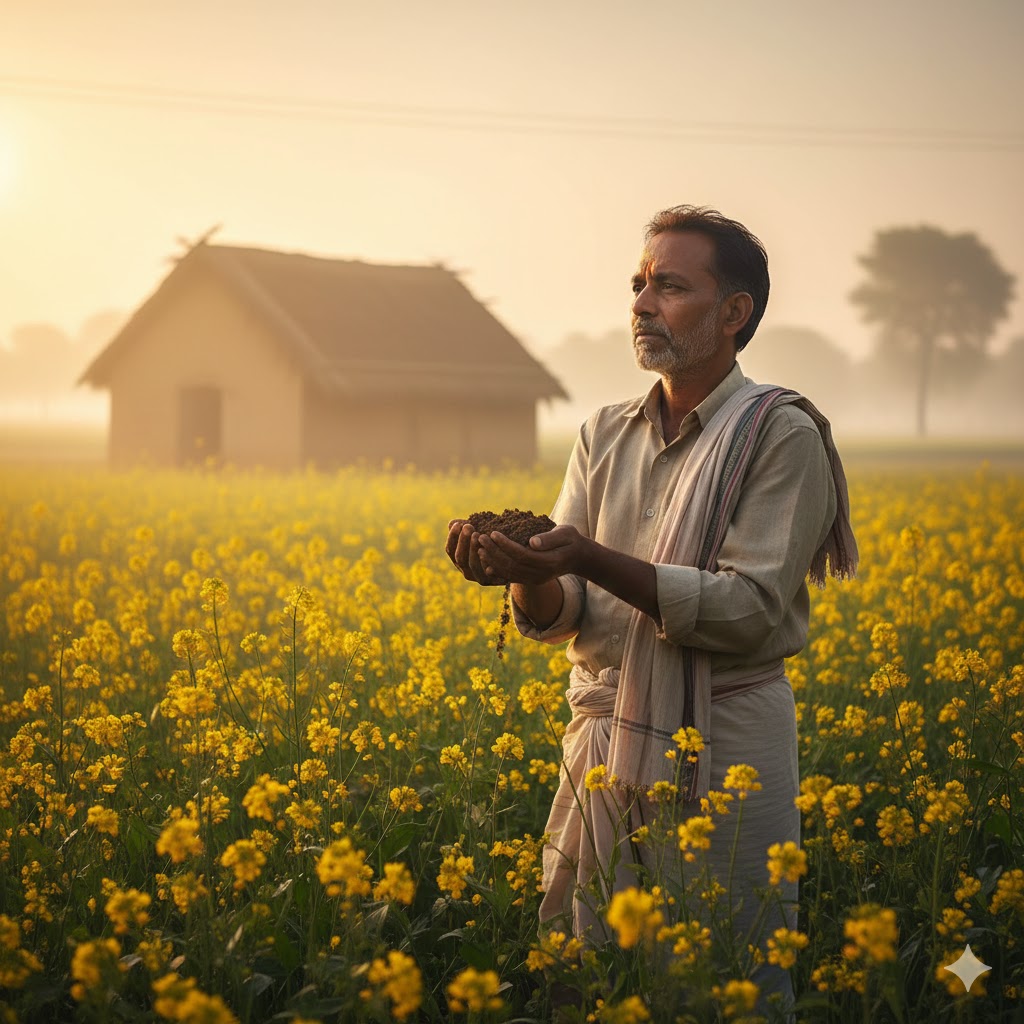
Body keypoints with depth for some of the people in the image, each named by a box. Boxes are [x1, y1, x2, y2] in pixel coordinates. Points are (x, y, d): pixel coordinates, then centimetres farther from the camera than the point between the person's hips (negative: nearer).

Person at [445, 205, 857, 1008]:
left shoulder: (782, 436, -7)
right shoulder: (605, 437, 10)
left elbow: (749, 610, -17)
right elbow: (560, 616, 5)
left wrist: (592, 559, -25)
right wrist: (527, 575, -19)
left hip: (723, 745, -5)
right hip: (608, 736, 5)